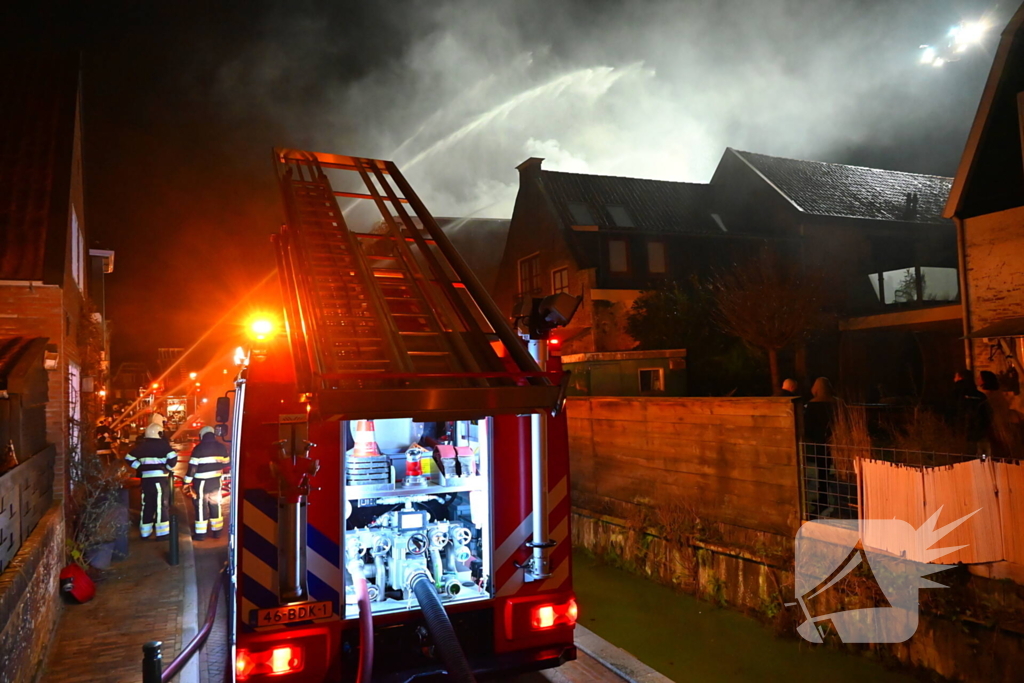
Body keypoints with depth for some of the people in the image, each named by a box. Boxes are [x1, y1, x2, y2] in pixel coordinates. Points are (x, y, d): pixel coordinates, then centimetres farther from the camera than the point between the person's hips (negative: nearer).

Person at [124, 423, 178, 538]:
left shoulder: (142, 445, 10)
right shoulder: (162, 444, -7)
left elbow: (129, 458, 13)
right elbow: (173, 457, -19)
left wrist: (140, 467, 11)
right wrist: (168, 468, -3)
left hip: (146, 478, 5)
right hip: (160, 478, -5)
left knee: (147, 505, 14)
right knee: (162, 505, -1)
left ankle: (145, 532, 20)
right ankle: (162, 532, -1)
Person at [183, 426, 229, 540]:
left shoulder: (199, 448, -11)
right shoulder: (221, 447, 4)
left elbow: (192, 467, -13)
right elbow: (226, 463, 12)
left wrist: (187, 482, -7)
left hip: (201, 482, -5)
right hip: (216, 481, 5)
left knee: (201, 507, 3)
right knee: (215, 506, 15)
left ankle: (201, 533, 8)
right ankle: (217, 531, 21)